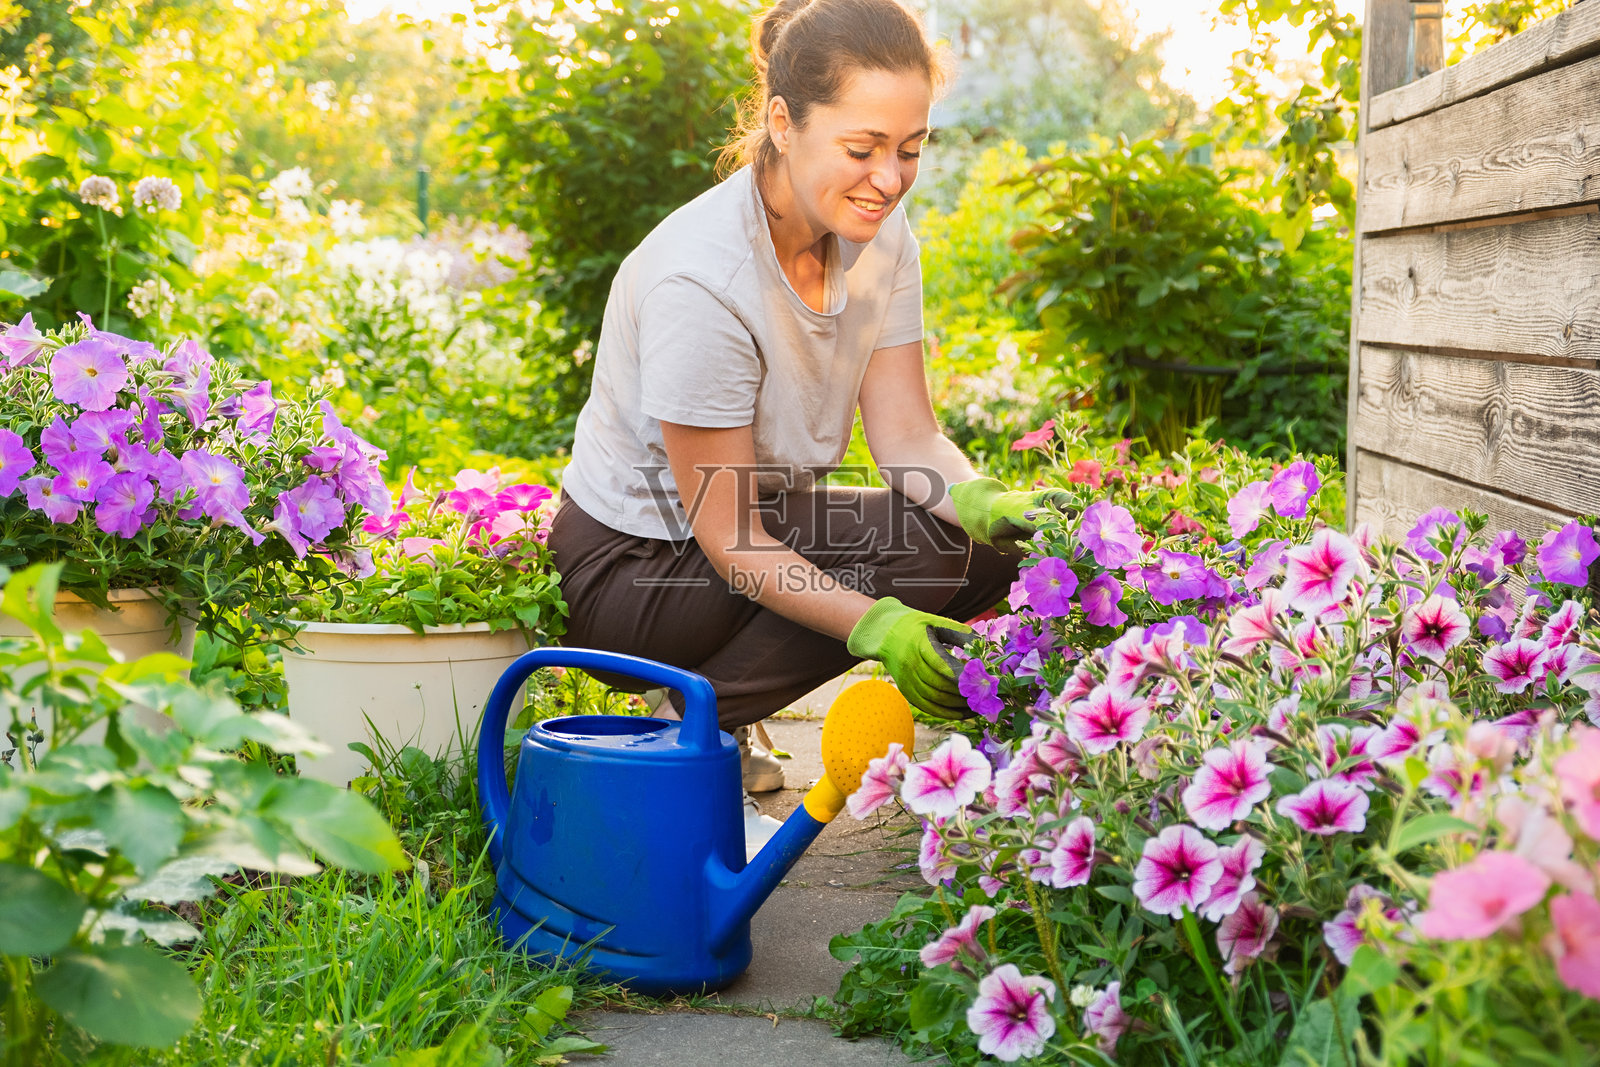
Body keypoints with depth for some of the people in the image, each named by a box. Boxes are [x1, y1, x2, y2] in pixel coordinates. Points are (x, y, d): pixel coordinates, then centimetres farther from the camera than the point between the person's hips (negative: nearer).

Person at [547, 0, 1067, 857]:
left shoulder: (878, 234, -6)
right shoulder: (698, 280, -29)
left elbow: (908, 438, -9)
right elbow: (727, 537, -26)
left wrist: (989, 506, -31)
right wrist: (875, 627, -39)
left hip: (766, 528, 8)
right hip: (633, 568, -8)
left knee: (991, 541, -12)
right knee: (930, 551, -26)